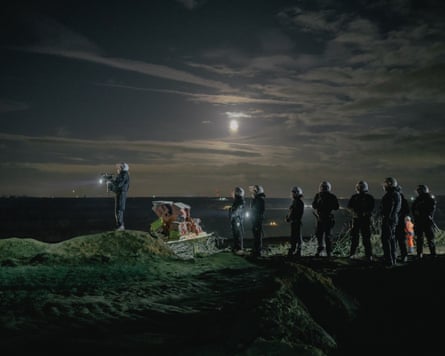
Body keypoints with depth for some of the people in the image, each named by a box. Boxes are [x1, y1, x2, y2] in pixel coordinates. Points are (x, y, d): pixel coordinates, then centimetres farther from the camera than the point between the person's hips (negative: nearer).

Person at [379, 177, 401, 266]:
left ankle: (388, 260, -8)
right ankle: (392, 259, 23)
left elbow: (390, 208, -22)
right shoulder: (397, 194, 16)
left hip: (388, 219, -10)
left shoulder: (391, 194, -15)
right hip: (394, 219, 10)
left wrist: (386, 218, -22)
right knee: (391, 239, 16)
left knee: (386, 239, -8)